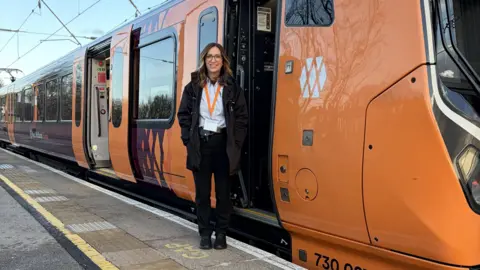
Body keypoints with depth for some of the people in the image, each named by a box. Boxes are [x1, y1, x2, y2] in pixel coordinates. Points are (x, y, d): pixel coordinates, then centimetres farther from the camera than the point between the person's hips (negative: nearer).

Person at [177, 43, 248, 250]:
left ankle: (221, 233, 19)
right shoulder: (193, 87, 4)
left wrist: (235, 143, -6)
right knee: (202, 192, 7)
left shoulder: (232, 87, 1)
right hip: (200, 144, 1)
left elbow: (242, 117, 2)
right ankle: (205, 233, 19)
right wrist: (188, 139, -3)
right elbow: (183, 114, 6)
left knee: (223, 191, 6)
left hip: (223, 144, -1)